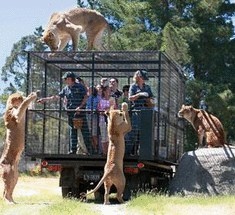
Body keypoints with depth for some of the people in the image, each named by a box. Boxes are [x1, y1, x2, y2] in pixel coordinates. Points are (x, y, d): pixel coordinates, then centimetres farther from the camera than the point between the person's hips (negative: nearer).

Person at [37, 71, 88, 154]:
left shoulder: (80, 86, -2)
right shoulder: (66, 88, 13)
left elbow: (86, 97, -5)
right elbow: (58, 96, 15)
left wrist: (80, 106, -15)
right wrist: (45, 99, 11)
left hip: (80, 112, -5)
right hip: (70, 112, 5)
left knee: (82, 130, -7)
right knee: (72, 131, 4)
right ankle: (73, 149, 6)